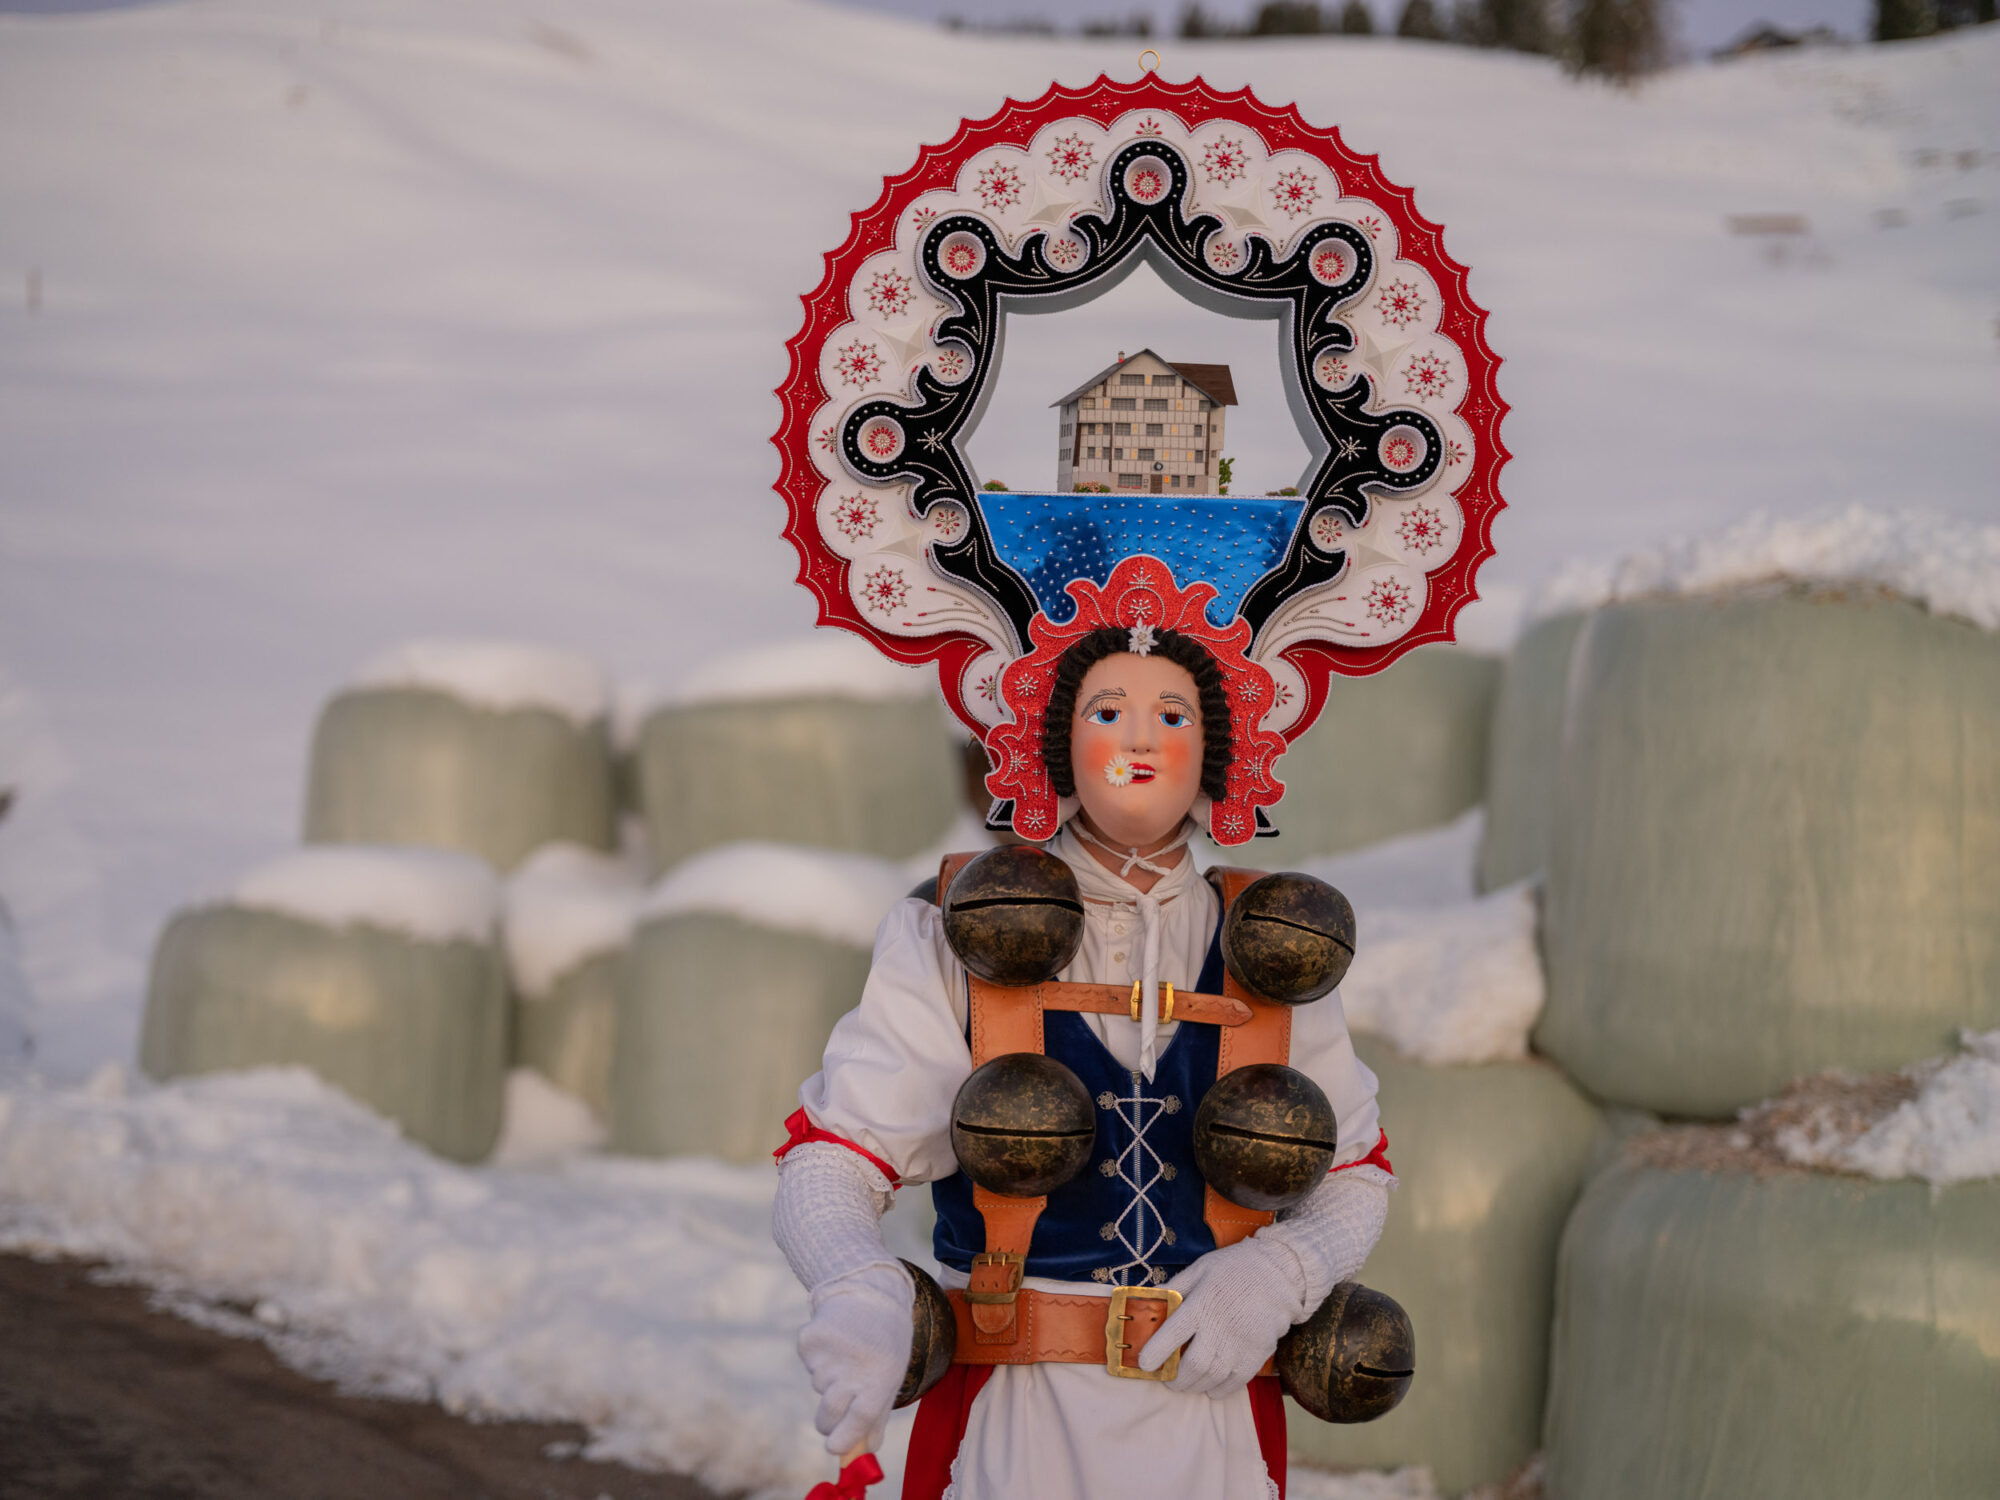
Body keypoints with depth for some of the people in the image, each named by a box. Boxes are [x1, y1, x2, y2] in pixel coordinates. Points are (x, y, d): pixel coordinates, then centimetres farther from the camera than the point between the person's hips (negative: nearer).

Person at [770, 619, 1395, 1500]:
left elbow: (1357, 1176, 11)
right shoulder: (956, 940, -3)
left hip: (1214, 1411, 2)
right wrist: (858, 1293, -31)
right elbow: (825, 1167, -9)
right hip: (1011, 1422, -2)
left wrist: (1277, 1275, -11)